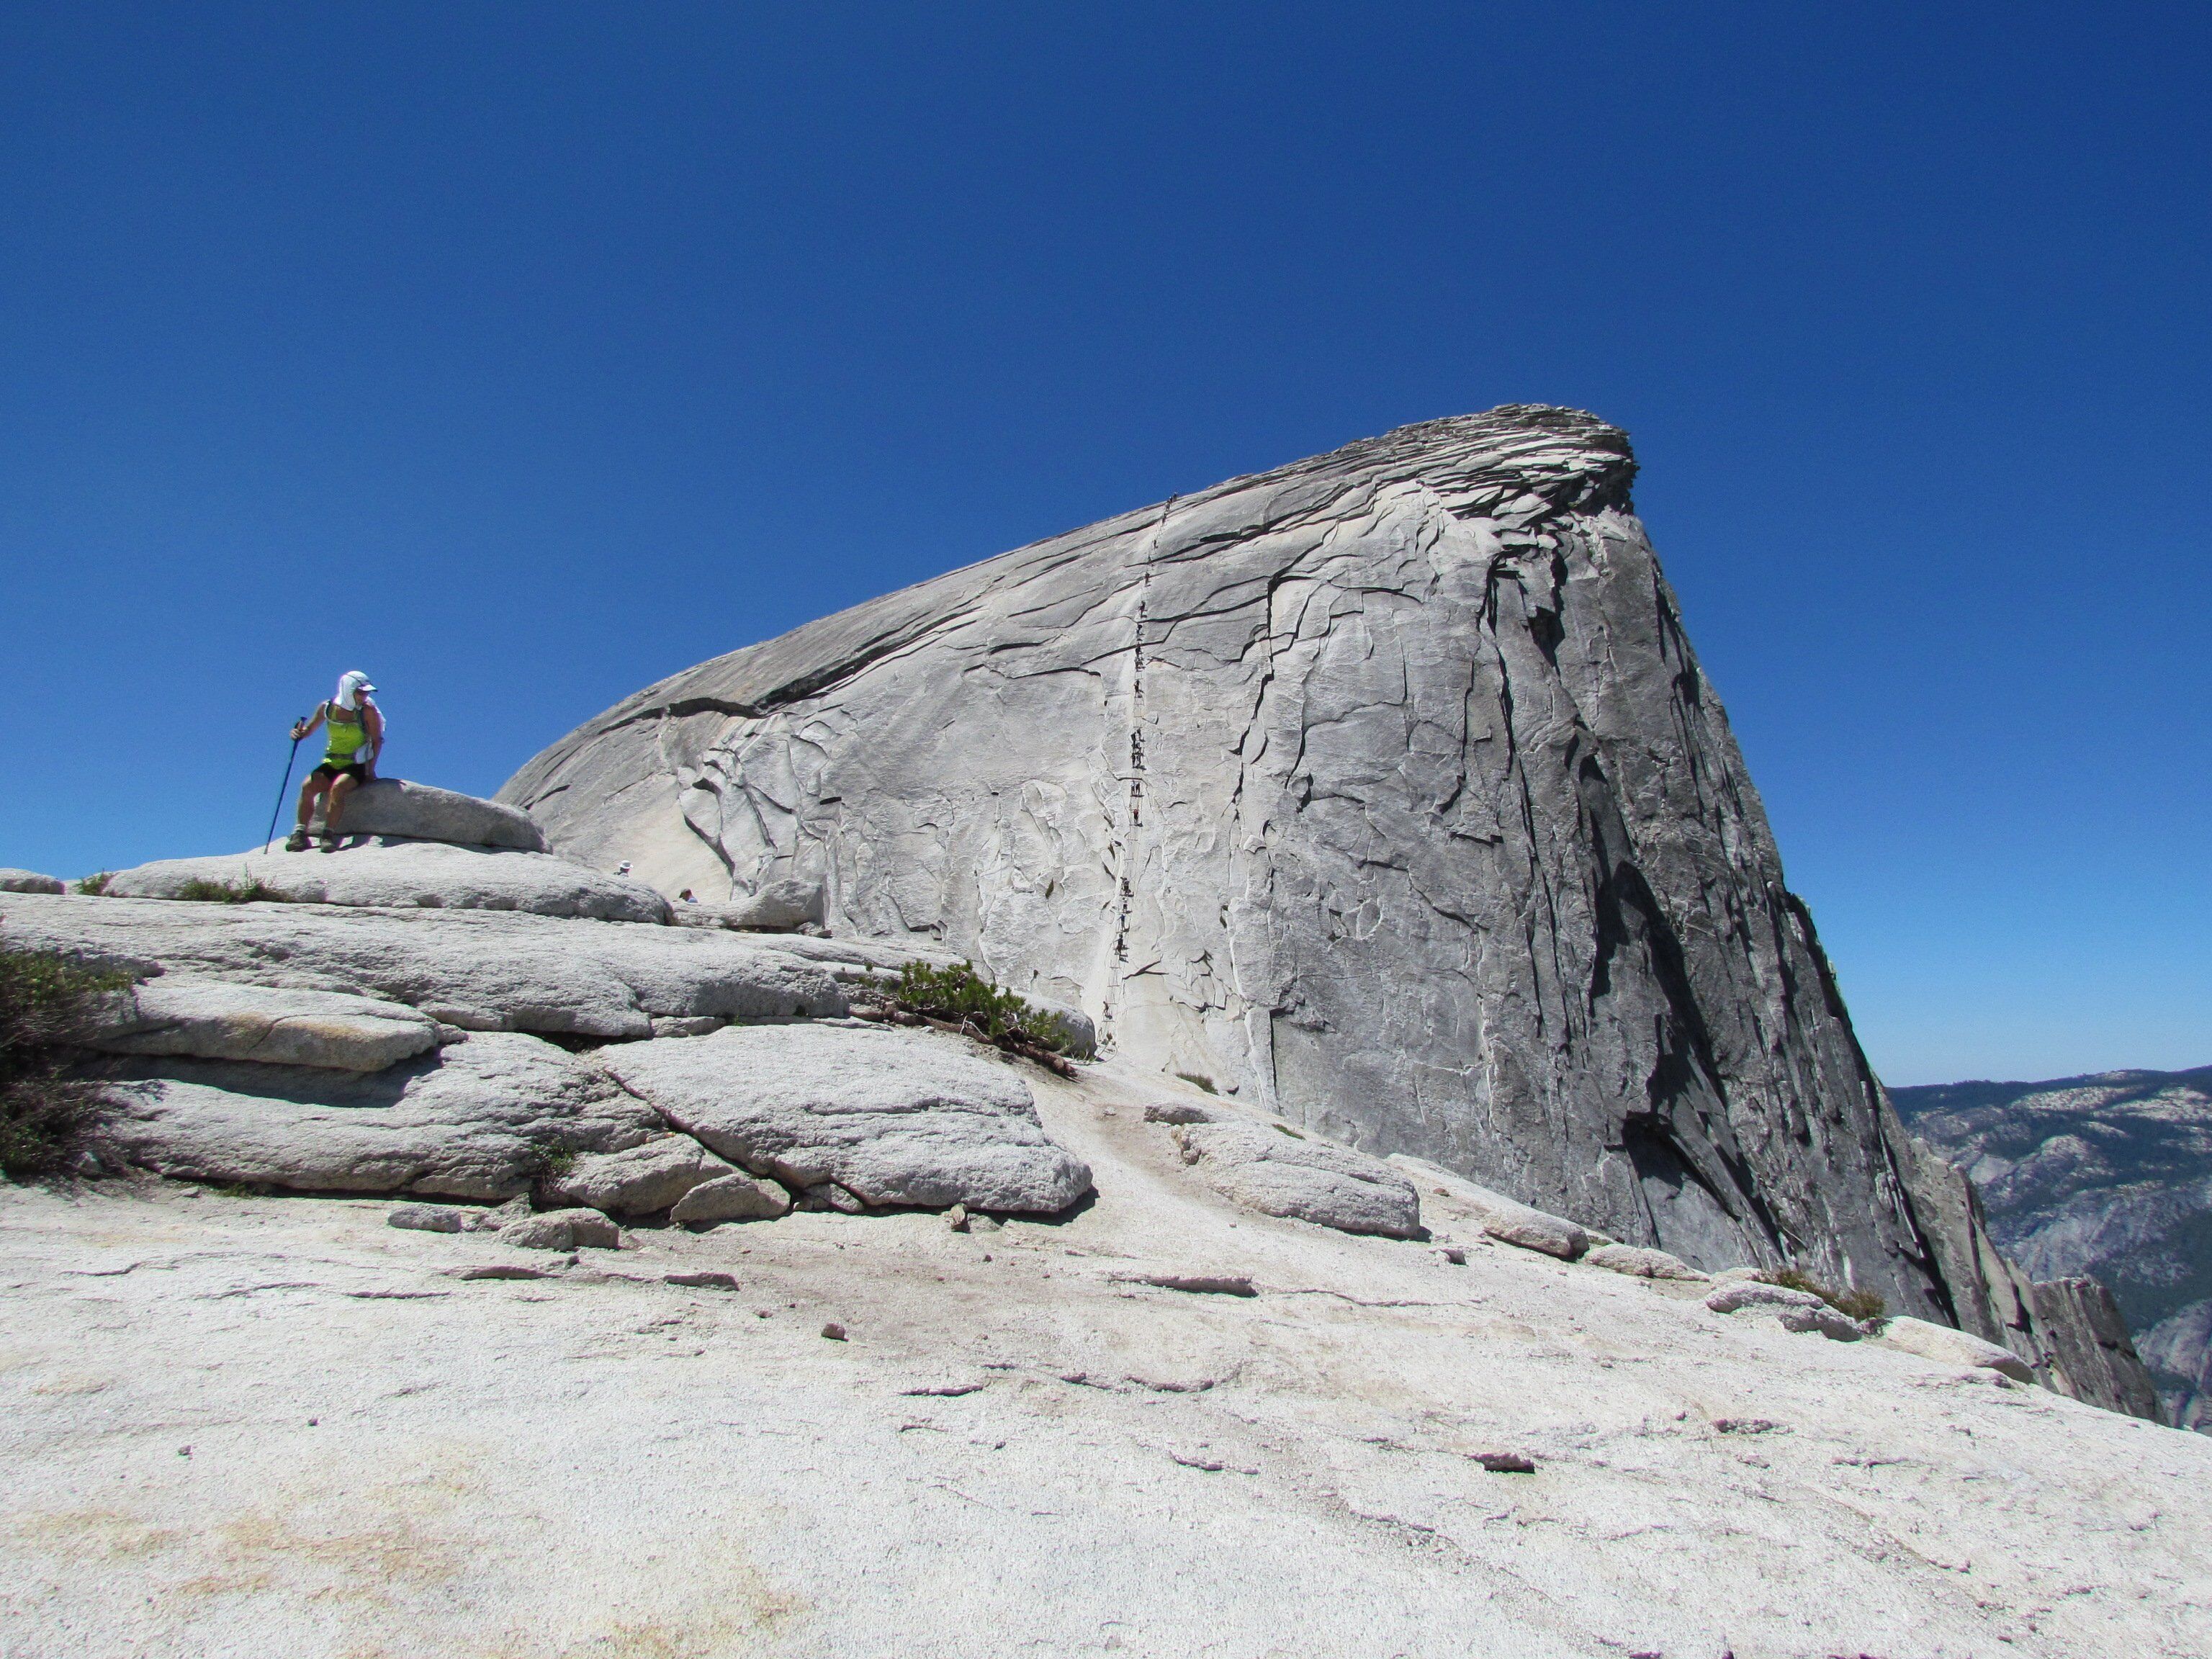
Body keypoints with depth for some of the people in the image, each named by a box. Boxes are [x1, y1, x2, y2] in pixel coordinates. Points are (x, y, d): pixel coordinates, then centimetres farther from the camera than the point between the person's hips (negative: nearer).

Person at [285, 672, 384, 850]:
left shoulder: (368, 711, -8)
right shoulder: (328, 708, 1)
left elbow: (377, 741, -4)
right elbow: (309, 729, 15)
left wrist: (371, 769, -10)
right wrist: (298, 733, -9)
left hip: (356, 767, -4)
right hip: (331, 764, 4)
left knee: (337, 787, -31)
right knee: (307, 786, -20)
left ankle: (329, 834, -32)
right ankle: (300, 833, -17)